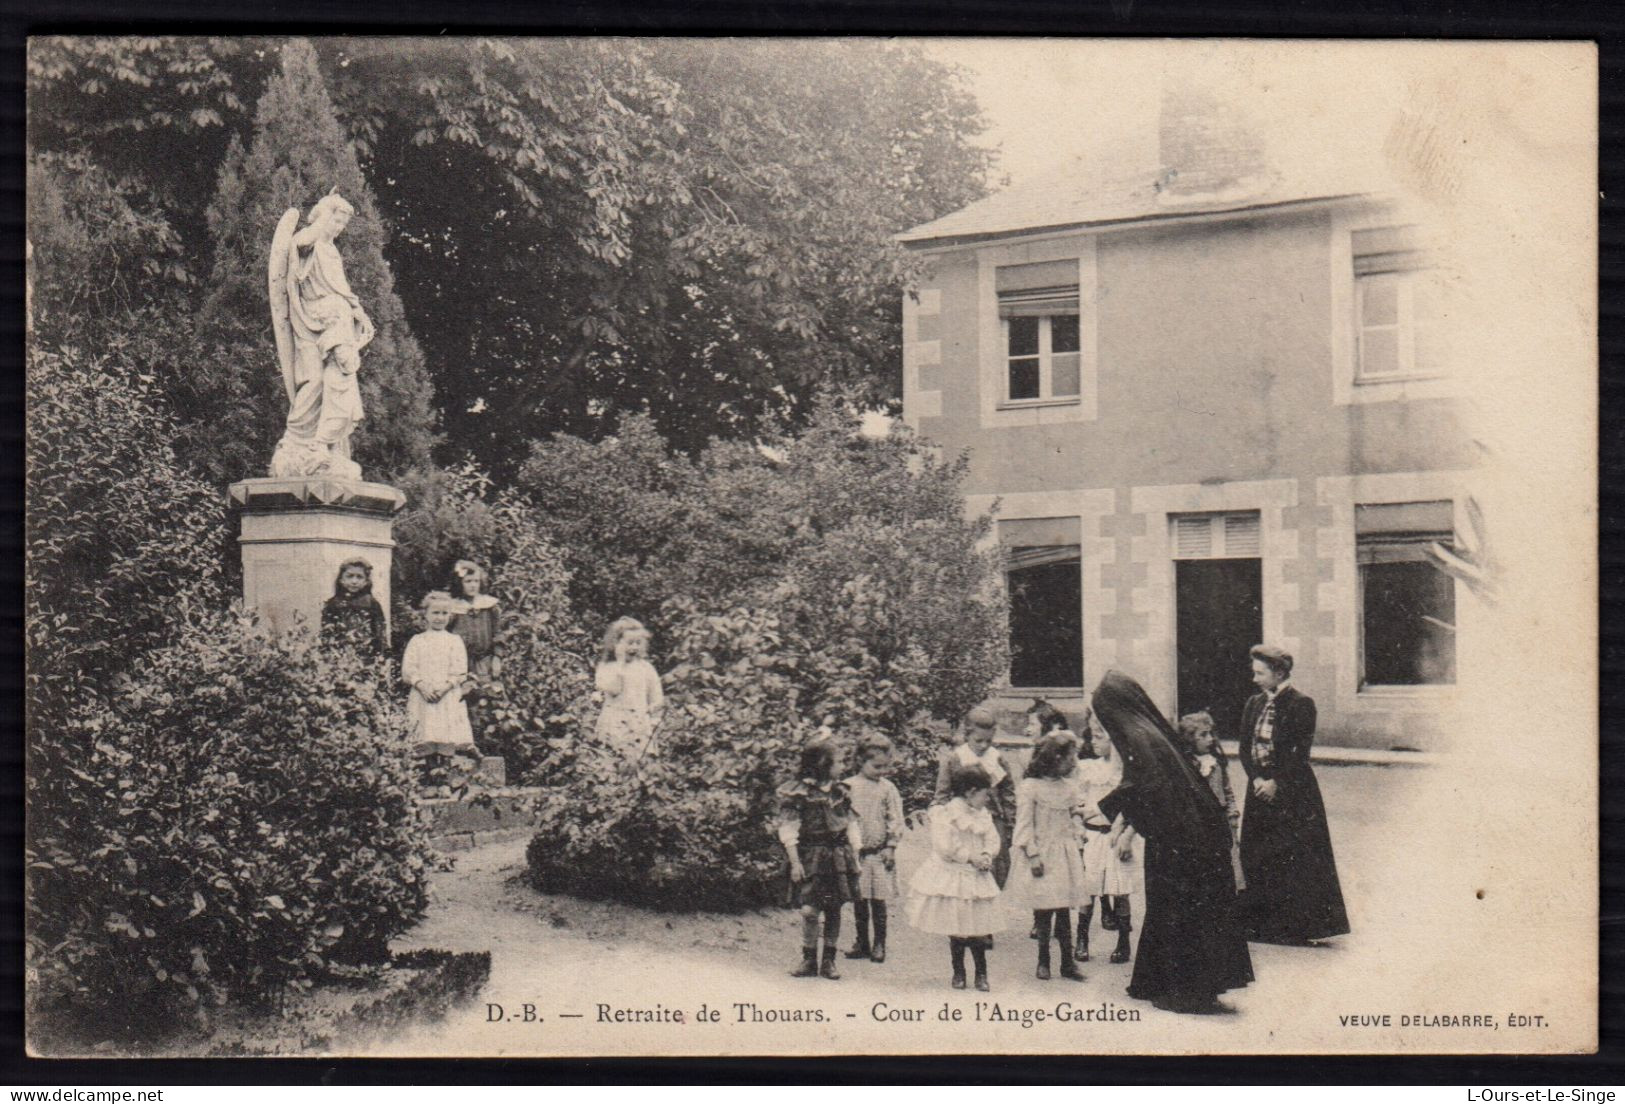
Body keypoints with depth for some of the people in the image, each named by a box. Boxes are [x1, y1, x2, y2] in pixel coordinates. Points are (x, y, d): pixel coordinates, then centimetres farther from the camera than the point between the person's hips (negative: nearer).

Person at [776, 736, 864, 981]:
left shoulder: (839, 791, 10)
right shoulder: (795, 792, -4)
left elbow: (851, 825, 14)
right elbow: (788, 830, -6)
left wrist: (855, 857, 8)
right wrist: (794, 862, -12)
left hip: (838, 858, 4)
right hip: (810, 857, -4)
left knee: (833, 910, 5)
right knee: (810, 911, -9)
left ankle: (829, 961, 15)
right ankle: (809, 961, 6)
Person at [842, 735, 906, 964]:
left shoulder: (888, 788, 0)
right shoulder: (849, 786, 1)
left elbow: (896, 820, 0)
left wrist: (890, 847, -6)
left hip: (879, 852, -1)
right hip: (854, 851, 2)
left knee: (878, 900, 0)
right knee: (859, 900, 9)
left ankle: (879, 944, 10)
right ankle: (862, 942, 19)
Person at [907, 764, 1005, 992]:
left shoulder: (983, 814, 10)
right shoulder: (946, 813, -12)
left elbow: (993, 840, 8)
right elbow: (945, 847, -18)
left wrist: (986, 855, -13)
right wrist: (971, 857, -17)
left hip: (976, 878, 5)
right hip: (952, 878, -5)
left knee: (978, 929, 2)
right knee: (956, 930, 3)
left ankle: (981, 973, 13)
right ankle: (958, 973, 17)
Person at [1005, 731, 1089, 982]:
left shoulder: (1069, 786, 9)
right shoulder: (1029, 787, -11)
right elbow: (1024, 825, -11)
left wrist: (1076, 847, 15)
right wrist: (1033, 855, -15)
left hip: (1064, 854, 5)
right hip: (1041, 856, -5)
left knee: (1064, 909, 4)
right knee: (1043, 911, 1)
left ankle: (1067, 962, 9)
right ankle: (1043, 961, 14)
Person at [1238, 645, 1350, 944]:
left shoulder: (1301, 704, -8)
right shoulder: (1254, 704, 11)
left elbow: (1300, 752, -13)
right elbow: (1245, 747, 9)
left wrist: (1276, 782, -16)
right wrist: (1256, 778, -7)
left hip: (1292, 791, -7)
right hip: (1260, 789, 7)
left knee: (1295, 860, -5)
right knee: (1256, 859, 7)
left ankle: (1298, 926, 0)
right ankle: (1262, 924, 15)